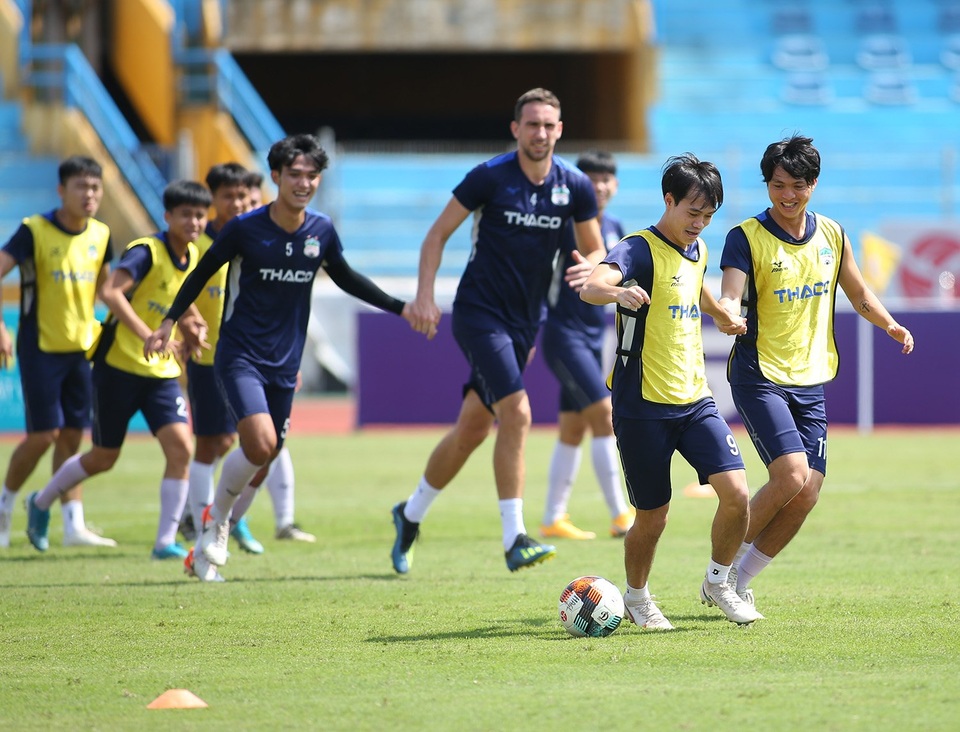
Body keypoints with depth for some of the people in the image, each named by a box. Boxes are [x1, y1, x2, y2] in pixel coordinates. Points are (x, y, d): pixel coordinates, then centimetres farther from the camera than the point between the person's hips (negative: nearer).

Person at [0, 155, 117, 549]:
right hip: (40, 348, -5)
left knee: (72, 435, 5)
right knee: (44, 434, -8)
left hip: (81, 347, 5)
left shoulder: (100, 234, 4)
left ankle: (74, 525, 7)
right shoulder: (34, 231, -13)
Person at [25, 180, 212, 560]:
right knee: (104, 458, 7)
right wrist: (147, 335, -42)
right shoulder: (146, 252, -18)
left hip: (162, 372, 6)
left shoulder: (192, 257, 5)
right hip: (119, 367, -6)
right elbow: (110, 292, -35)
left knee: (181, 448, -14)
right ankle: (41, 502, 33)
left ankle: (166, 541, -8)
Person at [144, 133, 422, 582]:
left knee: (265, 454, 7)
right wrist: (169, 322, -9)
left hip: (284, 364, 5)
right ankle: (216, 518, 2)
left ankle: (207, 547, 25)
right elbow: (202, 273, 0)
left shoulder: (322, 231, 1)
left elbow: (346, 279, 18)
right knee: (261, 444, -23)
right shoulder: (245, 229, -11)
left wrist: (399, 308, 15)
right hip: (239, 356, -5)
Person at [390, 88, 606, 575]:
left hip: (525, 323, 5)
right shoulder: (489, 178, -11)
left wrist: (590, 267, -14)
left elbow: (595, 248, 10)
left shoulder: (575, 187, 0)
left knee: (473, 428, 13)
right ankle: (514, 541, -21)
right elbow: (438, 233, -4)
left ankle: (410, 516, 33)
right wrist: (425, 294, -14)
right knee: (516, 412, -22)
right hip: (479, 312, -5)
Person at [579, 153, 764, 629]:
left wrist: (723, 316, 50)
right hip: (643, 406, -6)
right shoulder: (640, 250, -13)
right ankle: (637, 598, 29)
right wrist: (619, 291, -55)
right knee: (652, 519, 1)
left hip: (695, 400, 6)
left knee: (736, 494, -10)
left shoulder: (697, 250, 10)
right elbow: (590, 287, -34)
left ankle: (717, 584, 14)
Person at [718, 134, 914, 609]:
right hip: (760, 376, -6)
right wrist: (727, 313, -44)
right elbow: (730, 298, -21)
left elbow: (858, 293, 20)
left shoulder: (831, 235, 8)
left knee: (807, 493, -3)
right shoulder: (746, 238, -8)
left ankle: (739, 581, 13)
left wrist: (889, 325, 2)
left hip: (811, 379, 6)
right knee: (791, 474, -21)